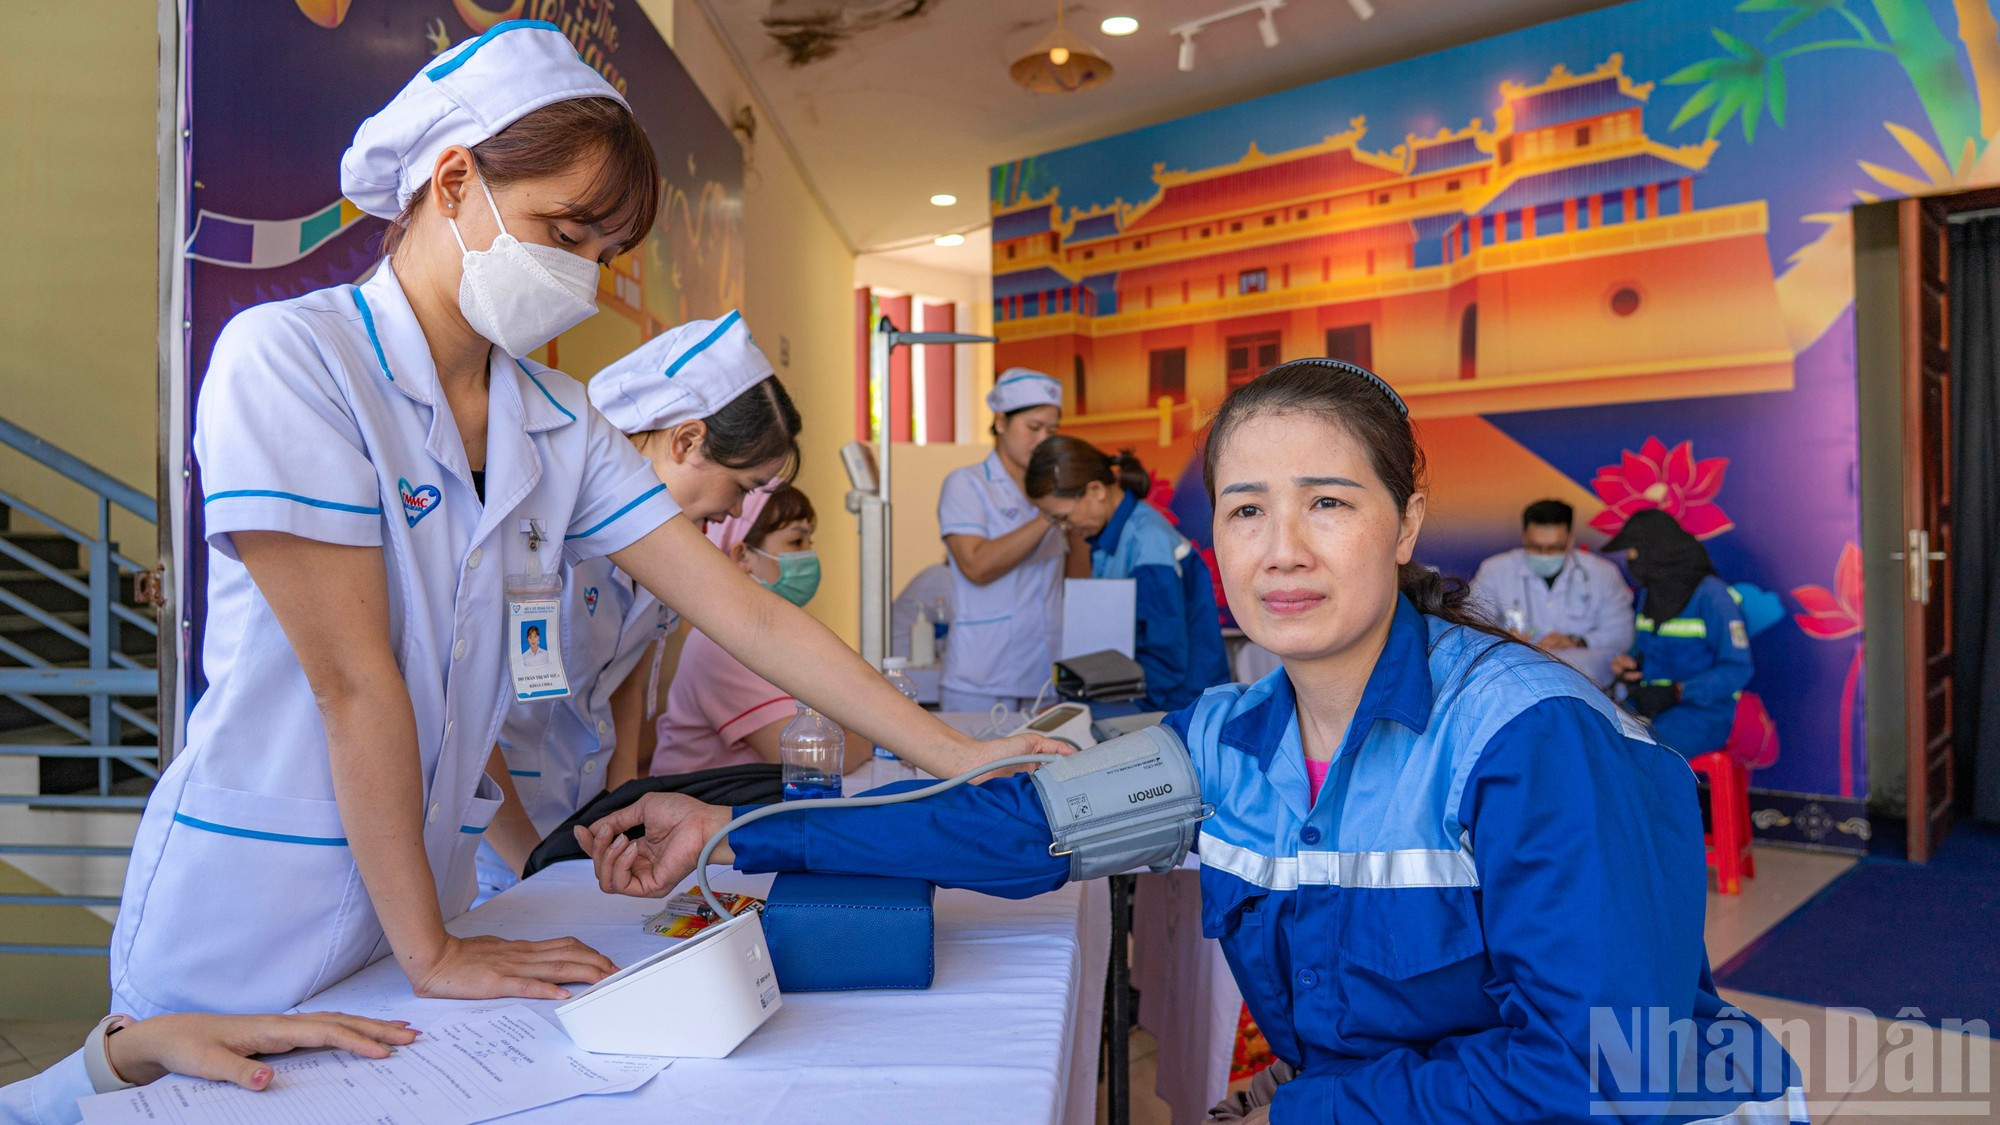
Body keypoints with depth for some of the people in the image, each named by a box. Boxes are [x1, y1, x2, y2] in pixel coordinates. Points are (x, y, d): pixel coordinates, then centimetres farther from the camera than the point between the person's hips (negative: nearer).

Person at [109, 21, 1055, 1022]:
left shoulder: (560, 426, 2)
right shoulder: (286, 358, -16)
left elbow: (746, 614, -3)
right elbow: (354, 682, -19)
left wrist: (961, 760, -8)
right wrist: (429, 956, -15)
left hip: (420, 894, 5)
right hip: (244, 941, -5)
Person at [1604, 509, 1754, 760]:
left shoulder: (1712, 596, -10)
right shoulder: (1648, 594, 13)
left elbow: (1738, 670, -12)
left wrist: (1676, 692, -21)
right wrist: (1628, 665, 2)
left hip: (1705, 710, -6)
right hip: (1650, 702, 7)